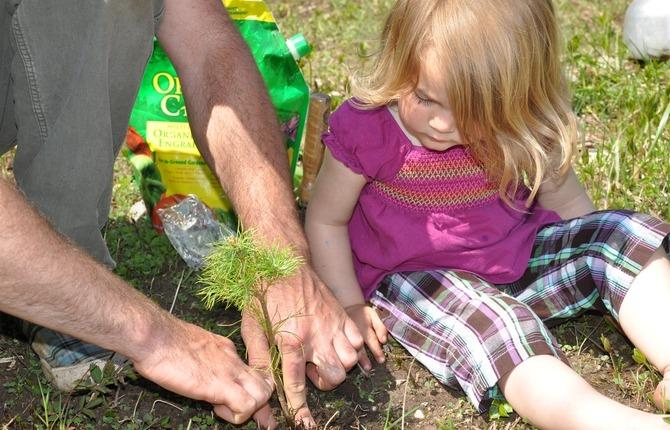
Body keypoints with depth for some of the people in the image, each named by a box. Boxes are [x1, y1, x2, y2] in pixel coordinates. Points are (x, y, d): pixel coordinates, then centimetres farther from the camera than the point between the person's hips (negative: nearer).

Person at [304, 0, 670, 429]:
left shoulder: (522, 131, -8)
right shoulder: (365, 129, -14)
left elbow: (566, 202, 7)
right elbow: (326, 220, -4)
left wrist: (590, 270, 1)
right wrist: (349, 306, -7)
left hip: (518, 258, 5)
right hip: (414, 278, -4)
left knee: (625, 235, -12)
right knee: (487, 322, -36)